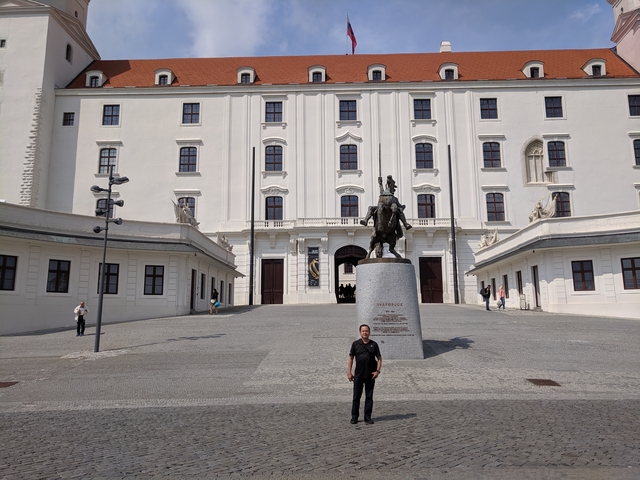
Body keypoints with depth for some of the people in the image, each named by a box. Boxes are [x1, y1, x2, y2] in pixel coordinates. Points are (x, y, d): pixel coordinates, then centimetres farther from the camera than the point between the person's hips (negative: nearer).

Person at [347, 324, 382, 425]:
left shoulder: (373, 344, 3)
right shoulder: (355, 344, 1)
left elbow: (379, 358, 7)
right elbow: (351, 358, 5)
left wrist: (377, 370, -4)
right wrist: (349, 372, -1)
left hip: (370, 375, 1)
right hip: (358, 375, -1)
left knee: (369, 397, 8)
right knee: (356, 397, 4)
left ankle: (368, 417, 18)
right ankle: (354, 417, 15)